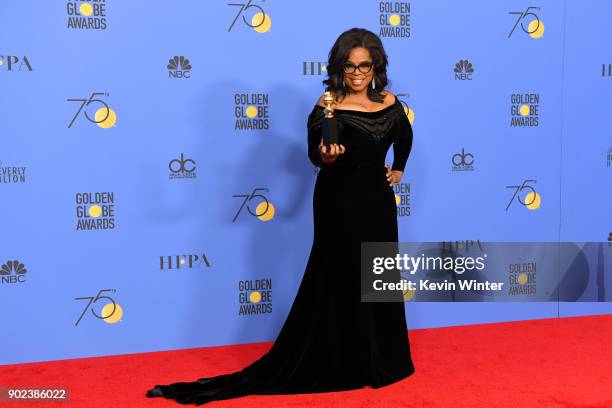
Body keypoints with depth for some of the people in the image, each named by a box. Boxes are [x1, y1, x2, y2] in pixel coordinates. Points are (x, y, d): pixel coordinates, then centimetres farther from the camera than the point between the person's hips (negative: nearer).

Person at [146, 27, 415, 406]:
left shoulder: (389, 102, 4)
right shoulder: (328, 106, -12)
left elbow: (406, 136, 23)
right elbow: (315, 156, -13)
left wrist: (398, 169, 18)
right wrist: (327, 156, -34)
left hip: (378, 201, 6)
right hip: (339, 202, -6)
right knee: (340, 283, 0)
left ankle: (379, 360, 30)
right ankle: (336, 364, 14)